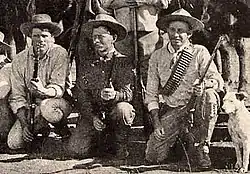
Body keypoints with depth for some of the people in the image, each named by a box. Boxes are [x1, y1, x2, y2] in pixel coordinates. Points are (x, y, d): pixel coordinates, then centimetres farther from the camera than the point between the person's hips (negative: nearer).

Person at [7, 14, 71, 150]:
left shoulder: (59, 54, -10)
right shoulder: (20, 60, -1)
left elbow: (58, 88, -17)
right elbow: (17, 96, -2)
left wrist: (44, 91, -41)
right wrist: (24, 124, -14)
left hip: (55, 103, -3)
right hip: (30, 108, 3)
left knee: (47, 107, -39)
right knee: (14, 143, -18)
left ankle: (61, 128, -2)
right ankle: (40, 128, 16)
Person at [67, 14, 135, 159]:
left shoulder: (124, 62, -2)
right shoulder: (87, 63, 7)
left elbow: (128, 92, -12)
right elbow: (81, 94, 3)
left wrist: (115, 95, -37)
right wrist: (92, 117, -12)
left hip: (114, 112, -2)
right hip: (93, 113, 3)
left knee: (123, 108, -38)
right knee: (76, 149, -18)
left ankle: (121, 145, -10)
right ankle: (106, 144, 14)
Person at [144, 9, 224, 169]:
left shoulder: (199, 52, -1)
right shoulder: (157, 57, 6)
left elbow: (218, 80, -11)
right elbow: (151, 94, 7)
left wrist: (205, 83, -35)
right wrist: (156, 123, -5)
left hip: (195, 108, -2)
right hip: (170, 112, 2)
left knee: (209, 95, -34)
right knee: (153, 157, -12)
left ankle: (201, 146, -16)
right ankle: (182, 133, 19)